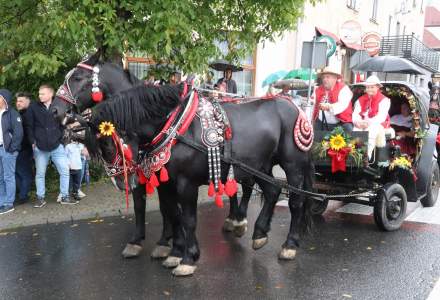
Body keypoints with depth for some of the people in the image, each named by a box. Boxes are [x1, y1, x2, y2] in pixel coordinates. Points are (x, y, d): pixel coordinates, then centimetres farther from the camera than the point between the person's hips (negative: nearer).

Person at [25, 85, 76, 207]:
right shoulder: (33, 107, -1)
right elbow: (29, 126, 3)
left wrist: (61, 138, 0)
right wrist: (33, 141, -3)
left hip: (57, 146, 1)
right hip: (40, 148, 0)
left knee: (65, 171, 0)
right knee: (40, 174, 9)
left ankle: (64, 197, 12)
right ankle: (40, 198, 22)